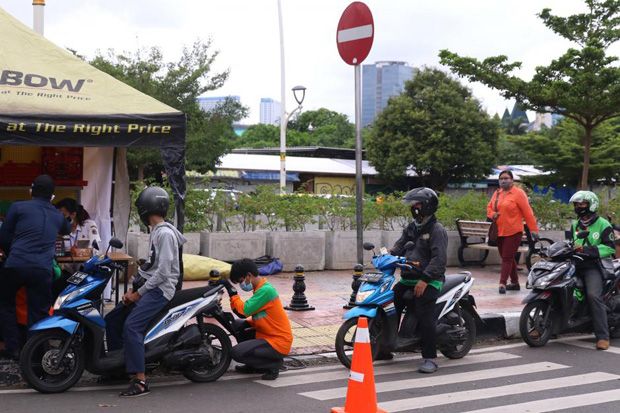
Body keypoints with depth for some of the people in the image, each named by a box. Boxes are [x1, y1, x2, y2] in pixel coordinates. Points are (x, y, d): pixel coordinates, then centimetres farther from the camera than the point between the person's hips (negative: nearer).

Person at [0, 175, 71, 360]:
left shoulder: (18, 207, 6)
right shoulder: (57, 216, 18)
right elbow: (67, 230, 42)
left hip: (15, 266, -1)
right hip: (43, 269, 2)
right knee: (38, 314, 7)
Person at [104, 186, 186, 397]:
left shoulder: (165, 233, -14)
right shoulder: (156, 231, 18)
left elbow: (163, 272, -20)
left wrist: (139, 293, -15)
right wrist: (132, 289, 8)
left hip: (160, 289, -11)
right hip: (148, 287, 11)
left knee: (131, 327, -26)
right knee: (112, 320, 11)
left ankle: (140, 381, -28)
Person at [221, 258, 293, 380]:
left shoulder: (266, 290, -19)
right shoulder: (260, 288, 11)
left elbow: (245, 310, -23)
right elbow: (246, 312, 9)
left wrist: (232, 292, -14)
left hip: (278, 343, -10)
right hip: (268, 335, 10)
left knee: (237, 352, -19)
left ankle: (273, 363, -2)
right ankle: (254, 365, 14)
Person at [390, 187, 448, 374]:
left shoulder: (437, 230, -8)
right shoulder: (411, 228, 18)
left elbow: (439, 259, -18)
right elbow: (397, 249, 13)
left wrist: (425, 279, -26)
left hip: (429, 282, -8)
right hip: (407, 280, 8)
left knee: (425, 317, -20)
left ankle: (429, 358, -14)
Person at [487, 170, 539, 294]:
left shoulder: (518, 193, -7)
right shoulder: (497, 193, 12)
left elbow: (527, 212, -9)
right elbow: (489, 207, 18)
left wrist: (533, 229, -11)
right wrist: (492, 214, -6)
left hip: (513, 232, -7)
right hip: (499, 232, 7)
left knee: (507, 258, -10)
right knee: (508, 258, 14)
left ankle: (503, 283, -12)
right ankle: (514, 283, 24)